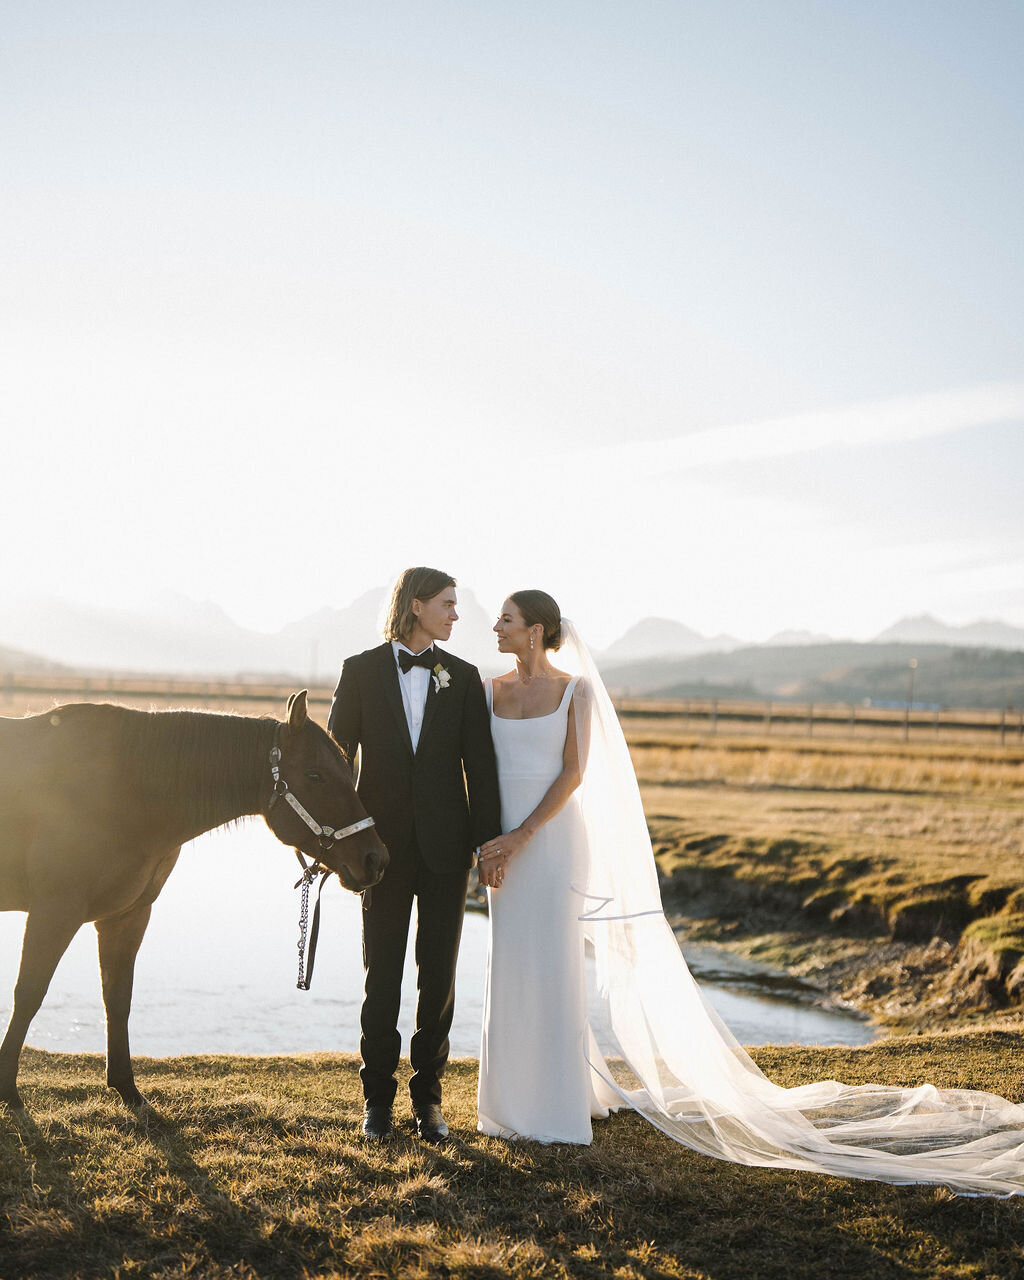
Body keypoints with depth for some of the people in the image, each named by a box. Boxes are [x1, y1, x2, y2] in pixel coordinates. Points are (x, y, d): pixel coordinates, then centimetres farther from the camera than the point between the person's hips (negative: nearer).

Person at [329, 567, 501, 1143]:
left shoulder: (463, 677, 5)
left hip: (445, 846, 1)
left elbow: (480, 764, 2)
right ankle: (378, 1096, 19)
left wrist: (489, 841, -4)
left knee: (439, 977, 7)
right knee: (382, 977, 5)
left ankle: (429, 1095, 20)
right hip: (384, 846, -1)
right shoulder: (361, 671, 1)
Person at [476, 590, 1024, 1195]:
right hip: (505, 844, 5)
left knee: (553, 971, -2)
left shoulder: (575, 690, -6)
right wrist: (485, 842, -6)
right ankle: (517, 1098, 24)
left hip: (555, 842, -5)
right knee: (511, 969, 11)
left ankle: (560, 1107, 9)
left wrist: (521, 838, -19)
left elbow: (572, 774, -12)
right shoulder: (491, 690, 7)